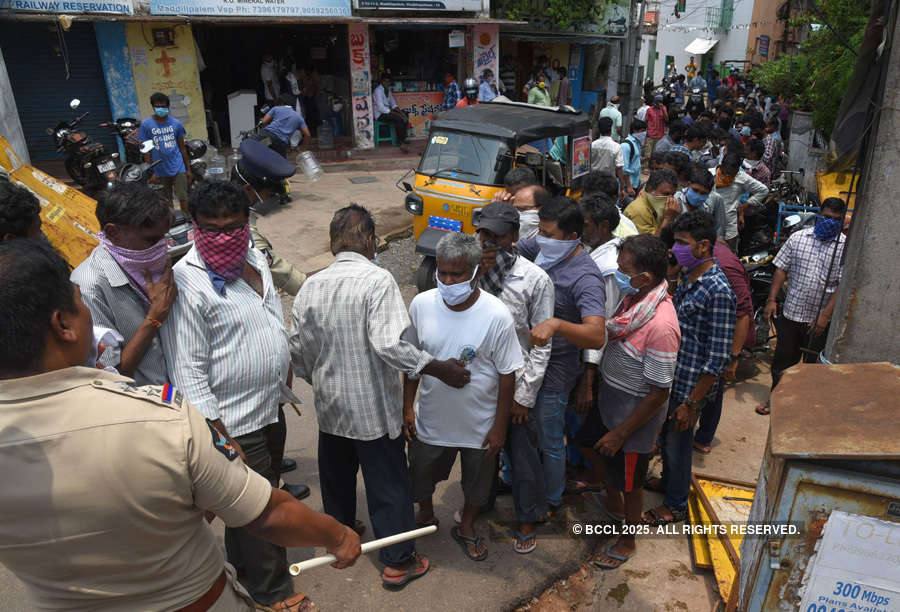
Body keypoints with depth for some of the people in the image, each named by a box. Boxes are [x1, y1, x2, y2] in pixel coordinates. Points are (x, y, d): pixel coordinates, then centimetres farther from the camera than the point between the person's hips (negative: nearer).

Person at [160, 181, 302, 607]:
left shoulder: (254, 257, 2)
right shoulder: (187, 283, -23)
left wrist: (284, 373, 19)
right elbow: (187, 370, -22)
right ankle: (273, 592, 31)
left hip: (271, 408, 8)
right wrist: (220, 436, -21)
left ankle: (240, 556, 51)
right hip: (235, 423, -8)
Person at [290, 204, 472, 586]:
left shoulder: (310, 286, -3)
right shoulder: (378, 280, -21)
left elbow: (298, 351, 3)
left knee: (336, 479, 25)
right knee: (388, 486, 11)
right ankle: (398, 562, 25)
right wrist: (439, 368, -20)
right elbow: (390, 344, -30)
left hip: (330, 408, 6)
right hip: (375, 409, -5)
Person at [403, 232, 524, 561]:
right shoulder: (421, 304, -14)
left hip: (479, 424, -2)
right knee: (421, 474, 23)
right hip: (430, 419, 2)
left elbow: (507, 375, -13)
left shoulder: (496, 315, -22)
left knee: (477, 480, 21)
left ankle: (466, 527, 51)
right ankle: (425, 515, 56)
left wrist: (500, 426, -8)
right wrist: (407, 407, 3)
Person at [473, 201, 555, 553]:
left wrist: (525, 396, -11)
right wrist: (477, 274, -24)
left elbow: (541, 344, -11)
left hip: (516, 383, -3)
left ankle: (528, 520, 37)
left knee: (522, 455, 13)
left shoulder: (536, 280, -15)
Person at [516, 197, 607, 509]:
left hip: (553, 372, -7)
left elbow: (597, 335, -38)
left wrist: (556, 324, -54)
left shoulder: (585, 277, -28)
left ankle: (552, 500, 40)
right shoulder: (542, 246, -6)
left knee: (550, 442, 15)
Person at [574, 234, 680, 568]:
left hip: (635, 412, -9)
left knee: (628, 481, 13)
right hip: (610, 397, 9)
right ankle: (614, 504, 53)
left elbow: (659, 393, -26)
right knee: (588, 442, 28)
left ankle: (627, 542, 41)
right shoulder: (634, 298, -8)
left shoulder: (661, 326, -34)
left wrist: (620, 433, -19)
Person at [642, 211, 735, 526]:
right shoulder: (687, 277, 3)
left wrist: (691, 404, -20)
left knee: (677, 442, 11)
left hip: (691, 385, -8)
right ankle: (668, 480, 50)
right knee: (665, 435, 25)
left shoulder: (719, 292, -25)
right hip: (671, 377, 8)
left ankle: (676, 504, 33)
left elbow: (719, 358, -23)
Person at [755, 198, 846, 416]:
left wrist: (825, 316, -16)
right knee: (783, 358, 12)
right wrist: (772, 299, -2)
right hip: (791, 313, 2)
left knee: (813, 364, 11)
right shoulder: (798, 237, 3)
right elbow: (782, 269, 6)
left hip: (820, 319, -2)